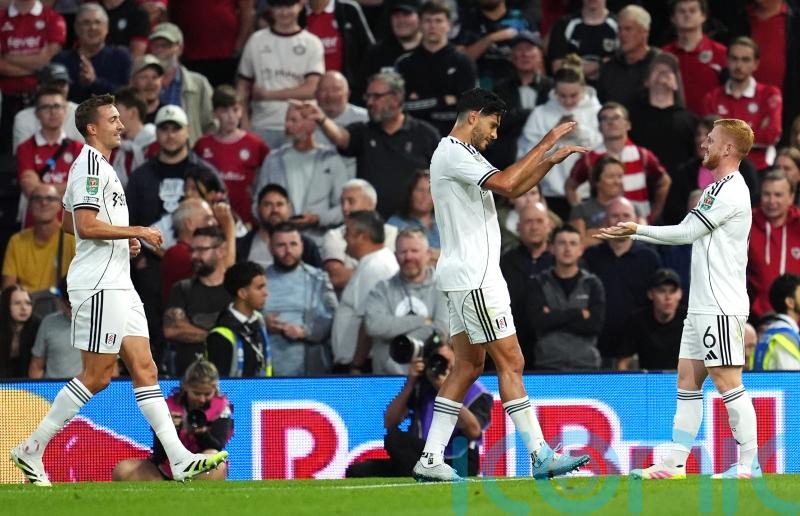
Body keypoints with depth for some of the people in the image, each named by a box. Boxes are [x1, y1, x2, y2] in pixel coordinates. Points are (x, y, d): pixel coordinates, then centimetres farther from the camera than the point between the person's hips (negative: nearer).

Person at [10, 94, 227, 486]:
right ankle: (31, 450, -1)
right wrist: (137, 231, -15)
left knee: (145, 370, 3)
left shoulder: (100, 166, 20)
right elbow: (86, 226, -21)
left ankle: (180, 461, -3)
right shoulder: (90, 166, -12)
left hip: (118, 284, 10)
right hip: (98, 286, -10)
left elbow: (69, 218, 31)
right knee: (96, 376, -8)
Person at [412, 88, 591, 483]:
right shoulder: (452, 154, -13)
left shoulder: (465, 155, 20)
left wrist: (552, 160, 13)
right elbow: (505, 183, -26)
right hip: (473, 276, -11)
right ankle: (540, 456, -9)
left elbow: (514, 189, 25)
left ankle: (430, 459, 5)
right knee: (510, 362, -9)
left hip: (466, 276, 11)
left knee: (469, 365, 8)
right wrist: (547, 142, -21)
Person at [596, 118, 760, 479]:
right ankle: (674, 463, 9)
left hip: (721, 307, -10)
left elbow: (686, 232, -13)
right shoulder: (717, 189, 18)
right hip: (701, 307, 10)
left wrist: (639, 229, -3)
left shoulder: (730, 191, -14)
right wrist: (632, 234, 21)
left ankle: (749, 466, -7)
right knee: (687, 381, 8)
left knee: (728, 383, -9)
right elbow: (688, 233, 23)